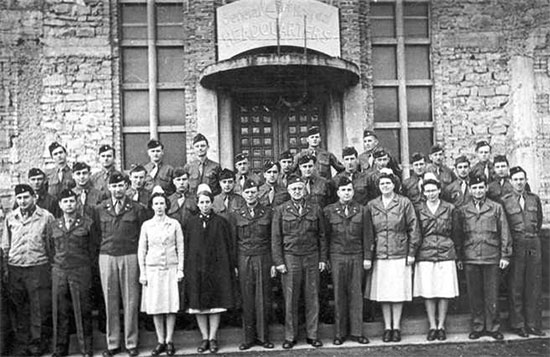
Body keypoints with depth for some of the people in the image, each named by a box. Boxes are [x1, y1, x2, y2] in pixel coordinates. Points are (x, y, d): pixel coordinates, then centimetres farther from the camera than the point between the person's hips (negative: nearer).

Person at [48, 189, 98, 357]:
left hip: (81, 272, -3)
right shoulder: (53, 226, 10)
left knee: (83, 312, 0)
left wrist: (86, 267, 4)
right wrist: (56, 265, 12)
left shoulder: (88, 223, -1)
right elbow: (51, 249, 19)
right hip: (59, 272, 3)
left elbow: (94, 248, 4)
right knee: (60, 312, 6)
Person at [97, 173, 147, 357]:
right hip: (107, 257, 1)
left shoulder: (137, 209, 3)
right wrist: (99, 252, 3)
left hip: (130, 257, -1)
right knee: (110, 302, 5)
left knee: (131, 301, 2)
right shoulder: (100, 209, 7)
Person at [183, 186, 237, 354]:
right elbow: (186, 247, 7)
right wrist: (185, 268, 0)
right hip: (196, 269, 2)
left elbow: (228, 246, 3)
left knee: (215, 304, 1)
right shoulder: (191, 223, 7)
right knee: (198, 305, 4)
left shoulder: (221, 222, 3)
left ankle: (213, 338, 10)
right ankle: (204, 338, 14)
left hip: (216, 267, -1)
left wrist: (232, 267, -3)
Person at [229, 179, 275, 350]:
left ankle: (263, 336, 12)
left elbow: (274, 239, 6)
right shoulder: (236, 215, 7)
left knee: (263, 299, 2)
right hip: (244, 260, 0)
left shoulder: (268, 213, 5)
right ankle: (249, 337, 11)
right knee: (247, 300, 3)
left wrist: (275, 262, 0)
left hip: (263, 259, 0)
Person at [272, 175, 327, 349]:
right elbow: (276, 238, 1)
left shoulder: (315, 209, 8)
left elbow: (322, 236, 10)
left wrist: (323, 258, 4)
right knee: (290, 300, 2)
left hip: (312, 258, 2)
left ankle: (312, 335, 16)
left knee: (312, 299, 5)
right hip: (290, 258, -1)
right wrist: (278, 261, -5)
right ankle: (290, 336, 13)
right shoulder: (280, 210, 3)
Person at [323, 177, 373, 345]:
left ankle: (356, 332, 10)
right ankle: (340, 333, 10)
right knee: (339, 295, 3)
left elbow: (367, 236, 6)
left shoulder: (362, 210, 7)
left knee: (356, 294, 2)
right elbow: (325, 236, 5)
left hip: (357, 257, 1)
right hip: (337, 257, 0)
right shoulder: (329, 211, 5)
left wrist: (368, 257, 0)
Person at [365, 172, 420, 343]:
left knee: (398, 292, 2)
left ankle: (396, 327, 13)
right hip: (380, 255, 2)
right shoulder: (372, 205, 7)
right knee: (383, 293, 4)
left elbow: (413, 228, 1)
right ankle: (387, 327, 15)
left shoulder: (404, 203, 1)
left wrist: (411, 252, -3)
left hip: (400, 254, -2)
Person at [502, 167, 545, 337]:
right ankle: (518, 324, 9)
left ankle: (533, 324, 14)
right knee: (515, 286, 1)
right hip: (515, 245, -3)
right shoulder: (504, 201, -2)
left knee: (534, 286, 6)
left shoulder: (534, 199, 8)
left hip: (534, 244, 3)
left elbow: (539, 220, 20)